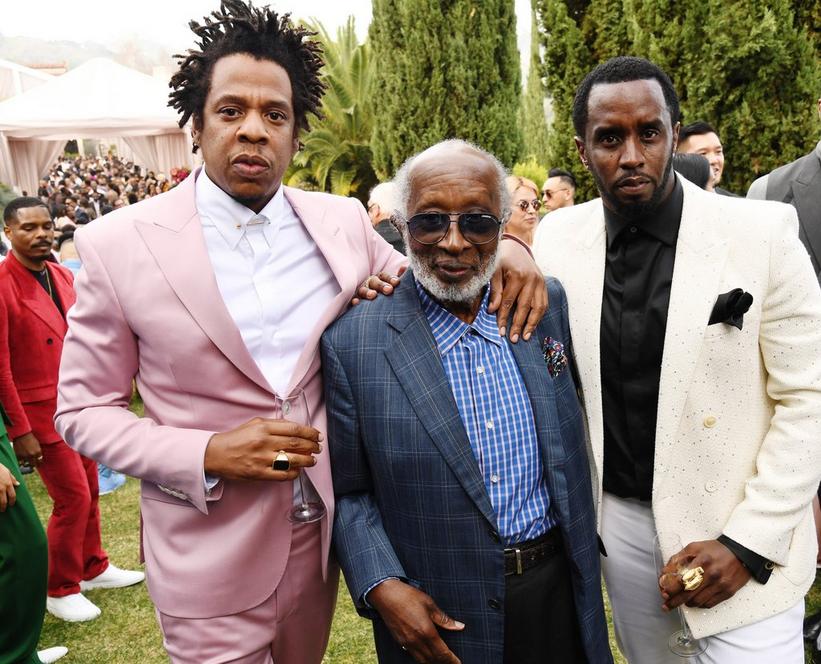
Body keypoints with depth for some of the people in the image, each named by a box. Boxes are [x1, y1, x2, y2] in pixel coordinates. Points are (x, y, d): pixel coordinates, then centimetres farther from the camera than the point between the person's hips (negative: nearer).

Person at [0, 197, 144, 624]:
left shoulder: (63, 276, 6)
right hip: (40, 411, -7)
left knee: (88, 490, 16)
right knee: (72, 497, -1)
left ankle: (93, 568, 36)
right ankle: (61, 590, 20)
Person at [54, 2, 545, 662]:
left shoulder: (341, 220, -2)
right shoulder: (118, 244, -11)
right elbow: (83, 410, -5)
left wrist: (503, 246, -9)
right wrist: (208, 454, -20)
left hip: (322, 535, 5)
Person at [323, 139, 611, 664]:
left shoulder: (549, 303, -3)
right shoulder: (351, 343, -13)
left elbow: (571, 438, 9)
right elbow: (348, 491, -5)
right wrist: (380, 586, -16)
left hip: (561, 590, 3)